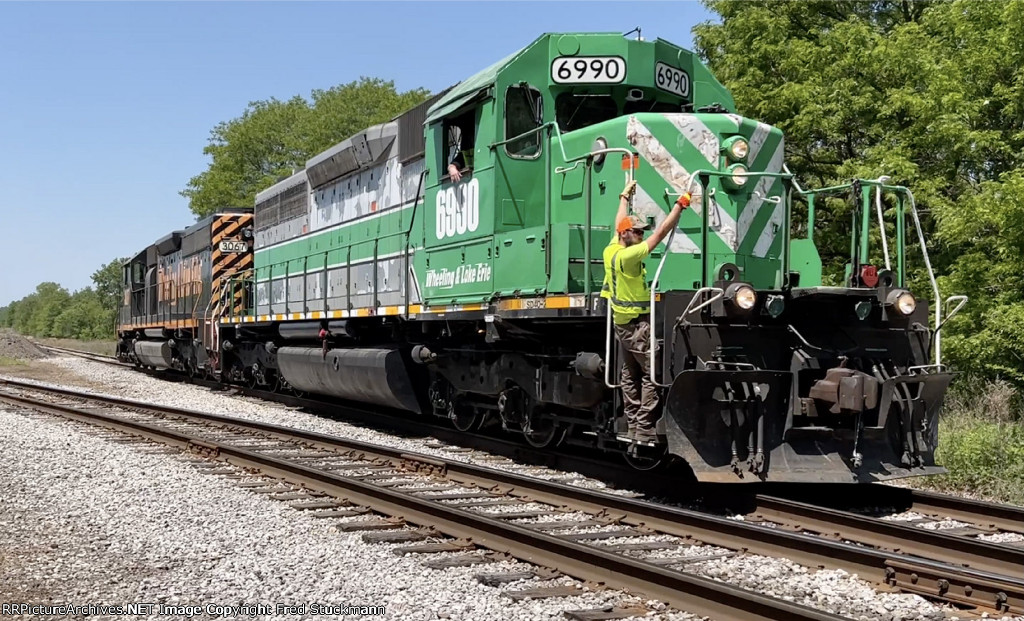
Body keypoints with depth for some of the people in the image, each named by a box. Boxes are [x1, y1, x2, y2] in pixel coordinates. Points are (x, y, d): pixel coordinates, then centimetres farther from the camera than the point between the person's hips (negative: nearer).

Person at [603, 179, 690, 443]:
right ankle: (644, 428, -12)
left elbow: (619, 224, 22)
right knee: (652, 374, -8)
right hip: (638, 323, -10)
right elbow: (661, 232, -23)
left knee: (630, 375, 12)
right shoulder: (628, 255, -20)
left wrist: (624, 197, 36)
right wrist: (680, 204, -19)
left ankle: (633, 426, 14)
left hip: (621, 322, 10)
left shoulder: (611, 251, 4)